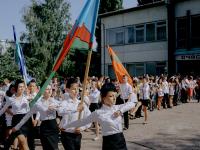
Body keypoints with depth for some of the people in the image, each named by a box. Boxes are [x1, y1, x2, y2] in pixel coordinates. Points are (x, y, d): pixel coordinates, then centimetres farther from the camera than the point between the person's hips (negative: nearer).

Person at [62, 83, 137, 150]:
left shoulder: (117, 108, 3)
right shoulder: (98, 113, -9)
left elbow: (132, 102, 8)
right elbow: (82, 121, -2)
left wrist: (121, 110, -7)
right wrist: (65, 126, 4)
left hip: (121, 141, 5)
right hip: (109, 143, -5)